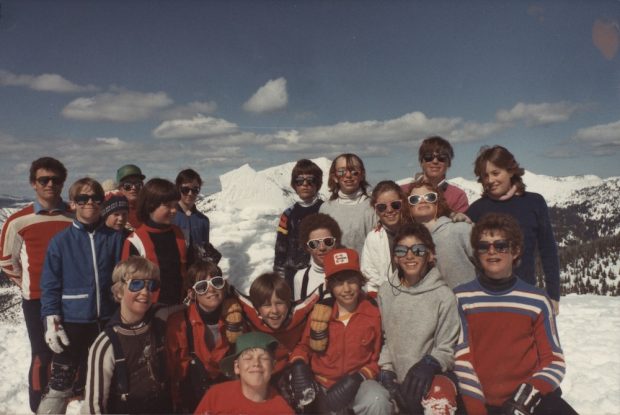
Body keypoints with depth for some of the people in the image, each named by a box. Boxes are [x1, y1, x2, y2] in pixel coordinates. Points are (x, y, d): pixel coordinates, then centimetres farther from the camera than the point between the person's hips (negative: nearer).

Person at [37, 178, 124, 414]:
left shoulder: (115, 238, -1)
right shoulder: (60, 241, -6)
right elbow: (50, 285, -4)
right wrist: (51, 321, -12)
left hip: (108, 321, 2)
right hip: (71, 322, -2)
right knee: (60, 385, 3)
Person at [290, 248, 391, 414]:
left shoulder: (373, 313, -5)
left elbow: (377, 360, 2)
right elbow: (304, 346, 13)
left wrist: (358, 377, -14)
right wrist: (299, 364, -7)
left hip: (357, 384, -2)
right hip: (320, 385, 2)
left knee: (377, 401, -30)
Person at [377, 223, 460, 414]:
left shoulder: (444, 295, -10)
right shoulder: (385, 291, 4)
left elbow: (446, 349, -6)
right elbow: (384, 338, 11)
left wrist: (428, 365, -24)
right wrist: (386, 370, -2)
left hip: (433, 374, -4)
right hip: (397, 377, 5)